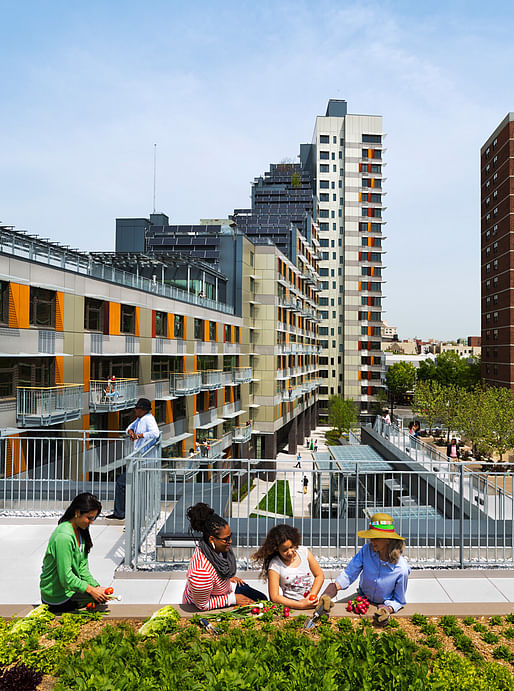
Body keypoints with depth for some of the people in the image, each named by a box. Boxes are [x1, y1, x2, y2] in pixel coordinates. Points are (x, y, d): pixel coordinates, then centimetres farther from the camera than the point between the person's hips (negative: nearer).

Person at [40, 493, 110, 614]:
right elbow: (66, 577, -28)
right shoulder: (64, 537, -28)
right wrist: (91, 590, -25)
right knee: (99, 597, -8)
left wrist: (96, 586, -6)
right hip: (57, 597, -9)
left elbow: (82, 567, 4)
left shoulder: (79, 531, 2)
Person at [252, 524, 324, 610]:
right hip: (292, 606, -3)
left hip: (312, 604, 3)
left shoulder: (304, 551, 3)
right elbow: (274, 597, -8)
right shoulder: (274, 565, -6)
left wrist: (313, 595, -6)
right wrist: (300, 605, -15)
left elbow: (319, 575, 10)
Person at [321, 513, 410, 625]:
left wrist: (388, 609, -31)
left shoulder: (401, 569, -26)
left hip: (384, 604, -2)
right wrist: (335, 587, -34)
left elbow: (398, 600, -12)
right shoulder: (366, 550, -20)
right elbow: (349, 573, -18)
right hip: (362, 599, 2)